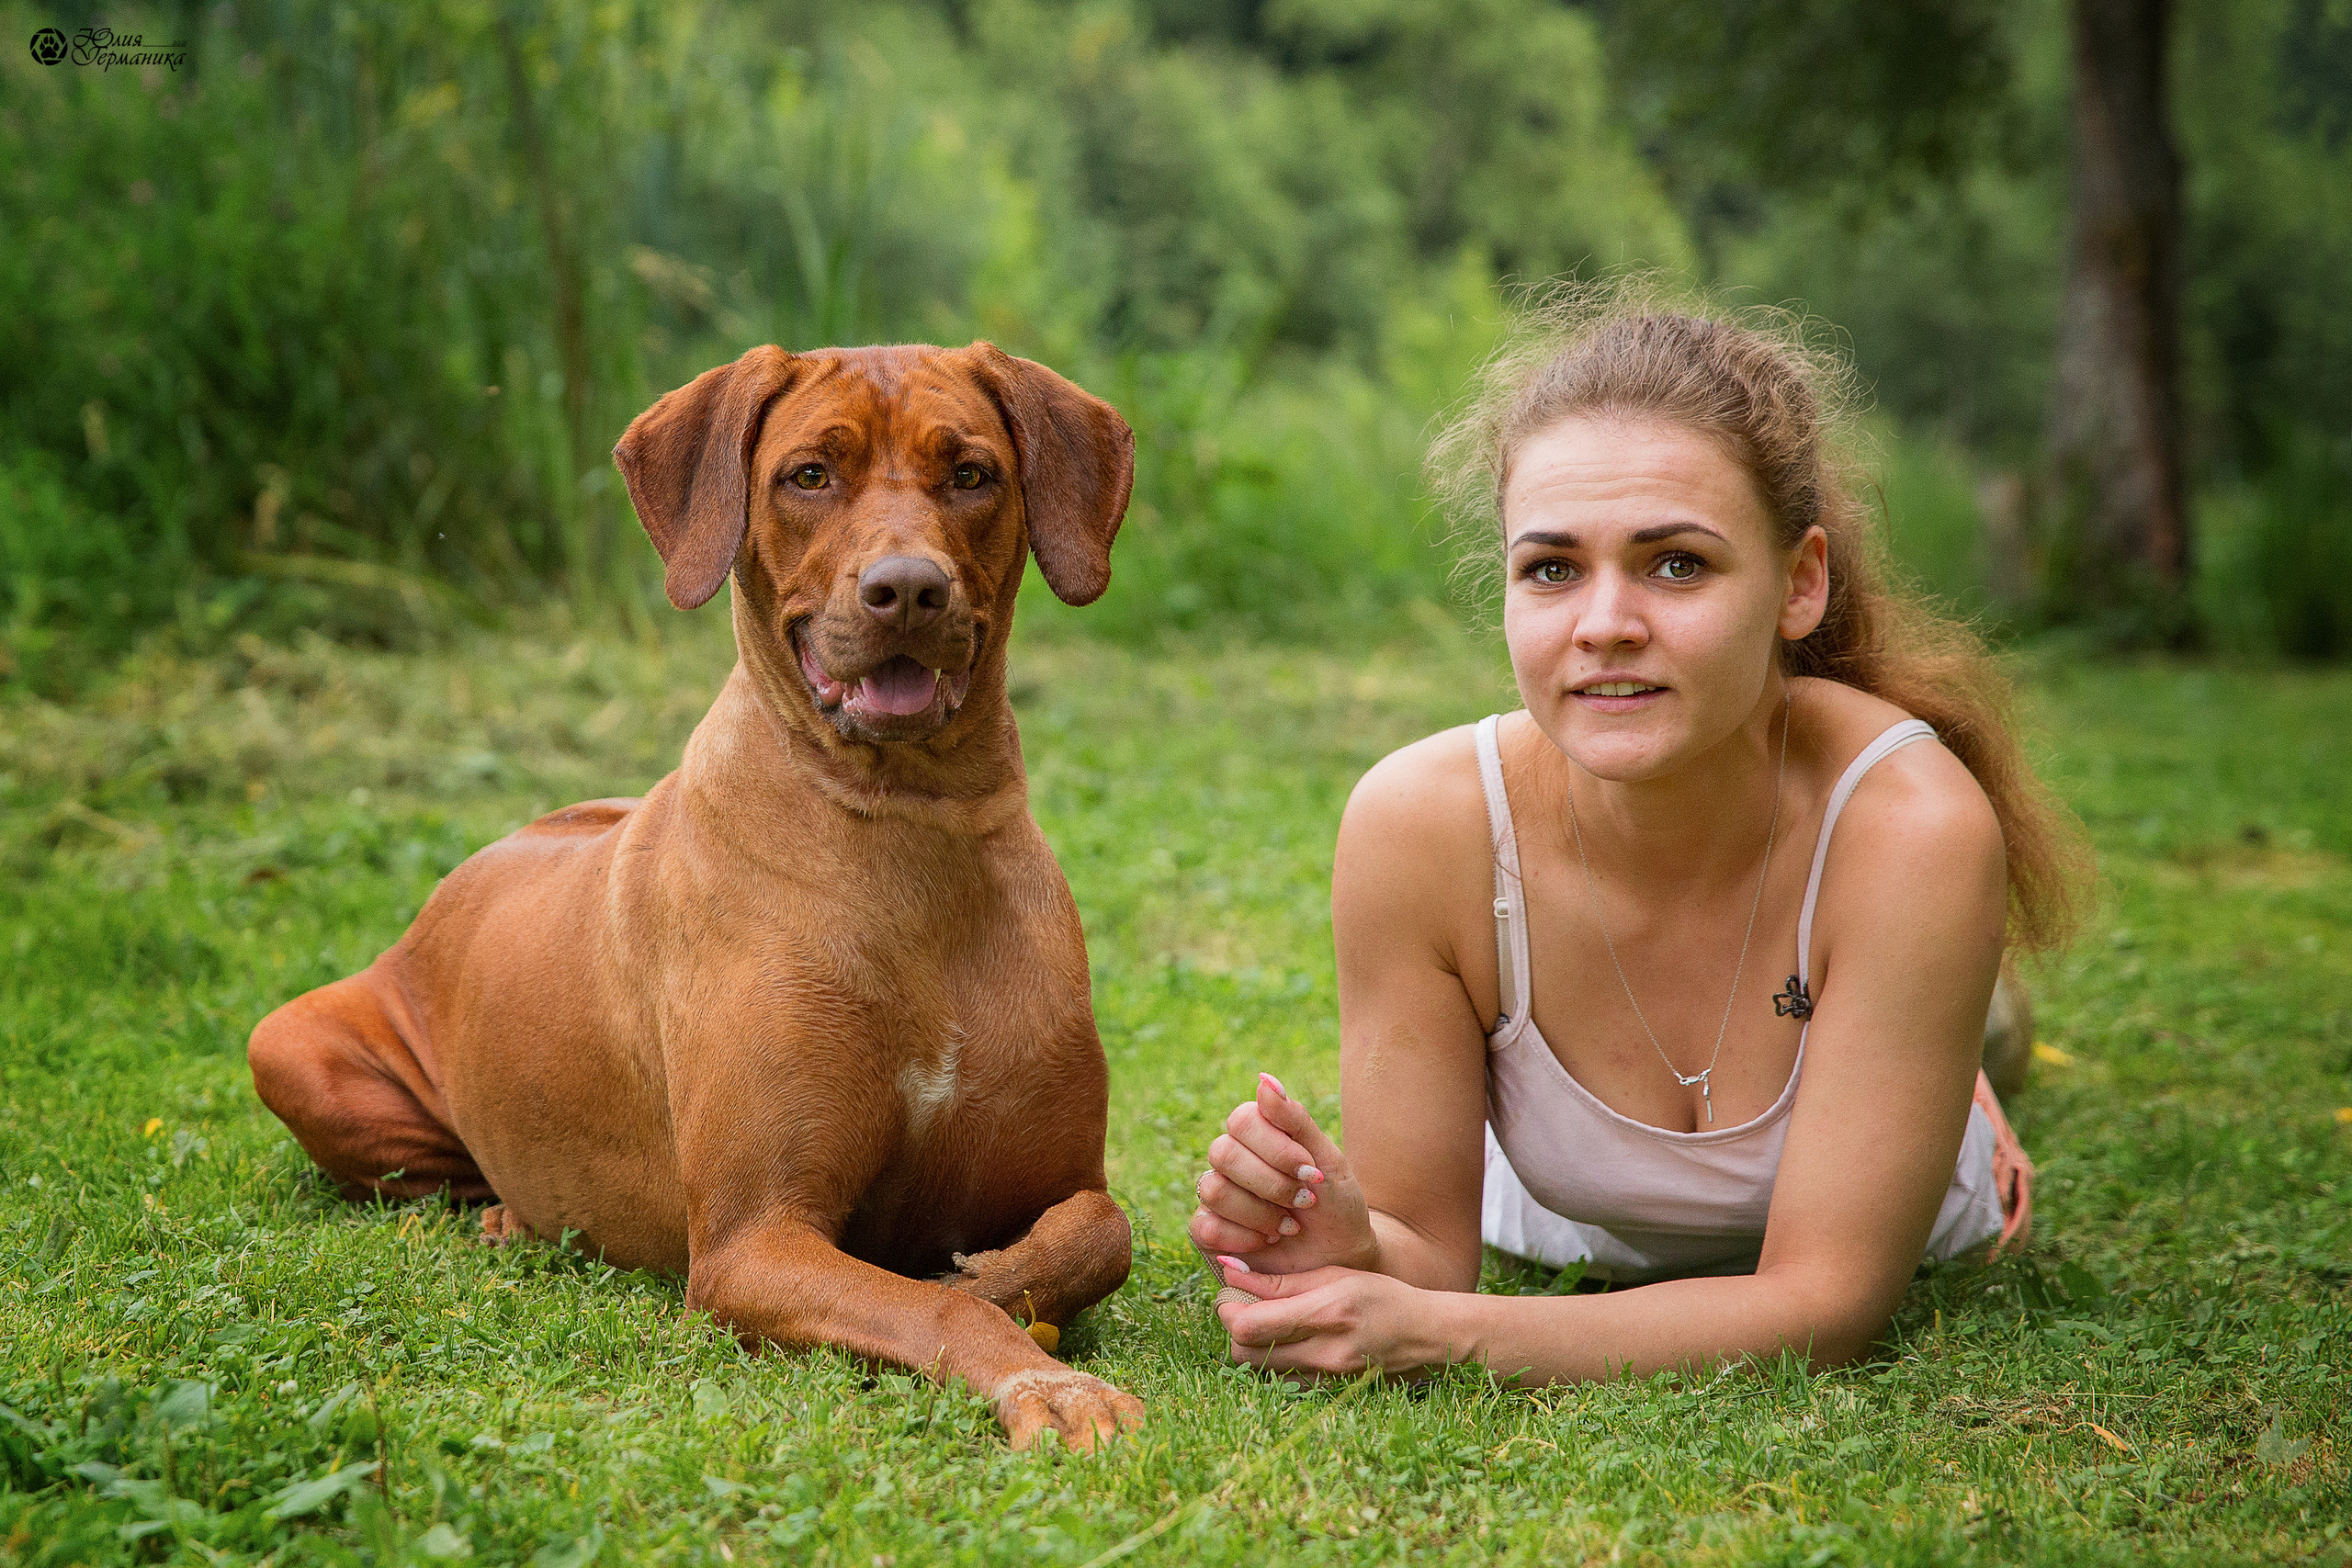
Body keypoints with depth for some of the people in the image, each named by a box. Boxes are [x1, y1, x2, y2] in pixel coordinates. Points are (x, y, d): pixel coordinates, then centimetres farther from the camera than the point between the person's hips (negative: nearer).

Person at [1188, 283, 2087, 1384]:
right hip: (1567, 1234, 1)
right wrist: (1352, 1248, -51)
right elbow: (1428, 1243, -27)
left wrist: (1430, 1334, -52)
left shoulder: (1915, 827, -42)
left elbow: (1824, 1302, -40)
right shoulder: (1417, 825, -37)